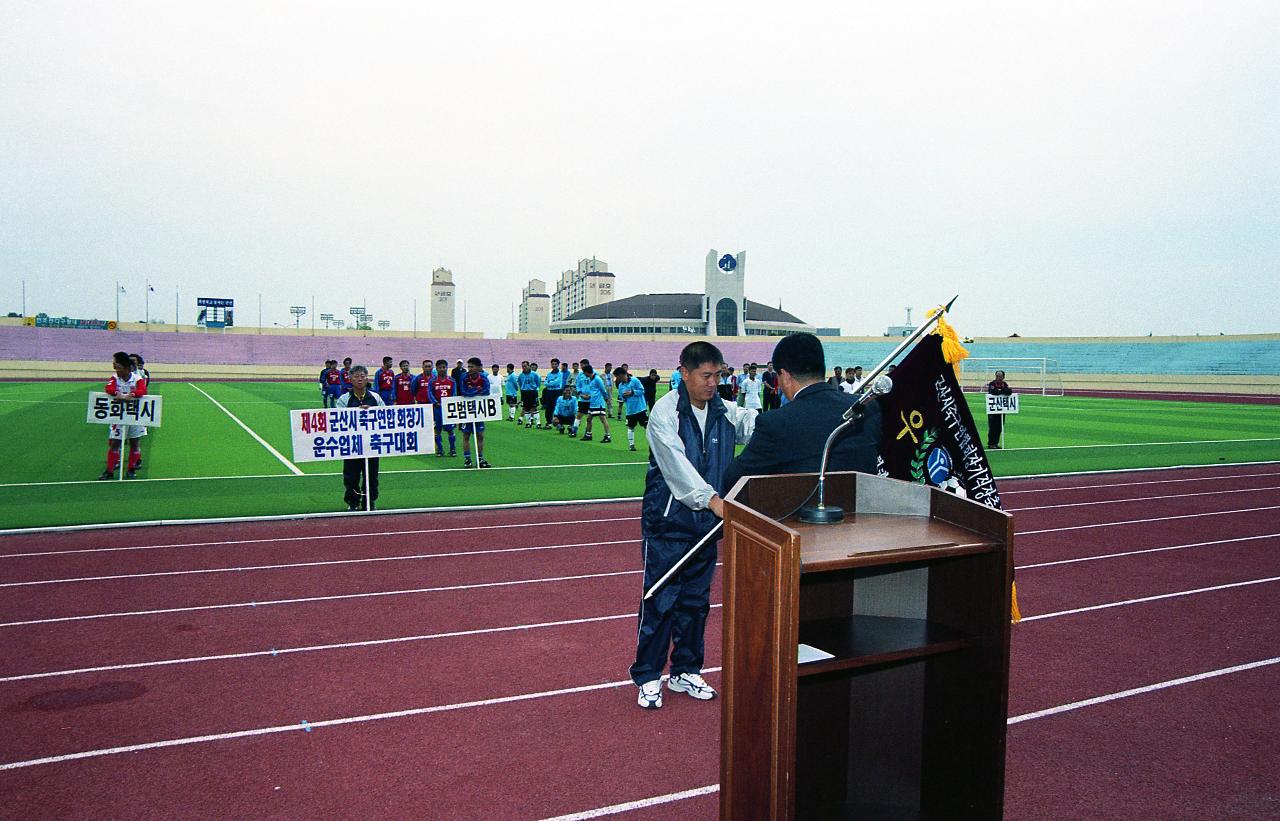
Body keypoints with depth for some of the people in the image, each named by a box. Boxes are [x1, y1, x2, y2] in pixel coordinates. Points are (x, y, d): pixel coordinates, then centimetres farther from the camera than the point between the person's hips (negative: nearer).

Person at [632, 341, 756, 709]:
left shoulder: (726, 412, 4)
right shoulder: (665, 411, -12)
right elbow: (676, 464, -24)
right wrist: (712, 499, -36)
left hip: (708, 521, 5)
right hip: (668, 521, -5)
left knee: (696, 601, 14)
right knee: (661, 600, 0)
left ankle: (685, 671, 29)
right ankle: (648, 677, 14)